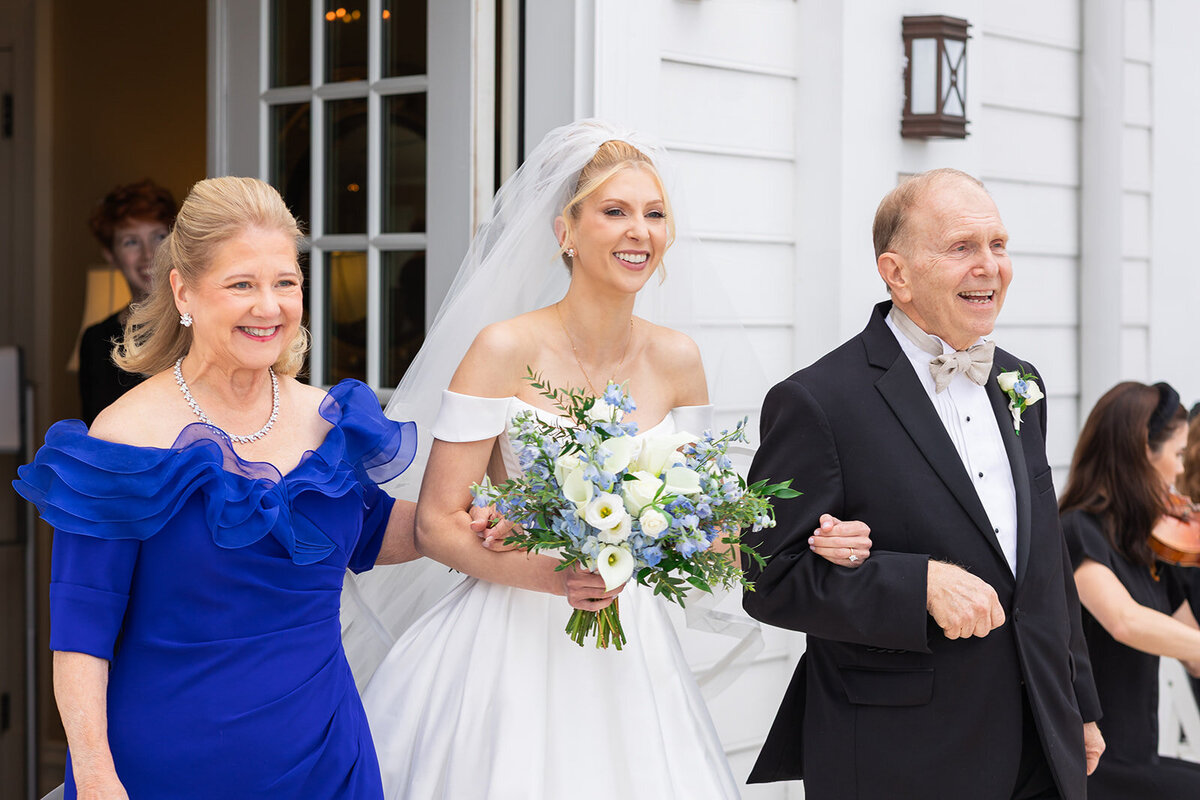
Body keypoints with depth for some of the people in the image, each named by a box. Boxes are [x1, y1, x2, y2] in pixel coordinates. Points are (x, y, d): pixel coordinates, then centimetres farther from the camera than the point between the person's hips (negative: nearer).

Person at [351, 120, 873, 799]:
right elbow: (437, 524, -10)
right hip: (513, 647, -4)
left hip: (632, 659, 4)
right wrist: (542, 574, -26)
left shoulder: (677, 360, 3)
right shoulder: (506, 350, -11)